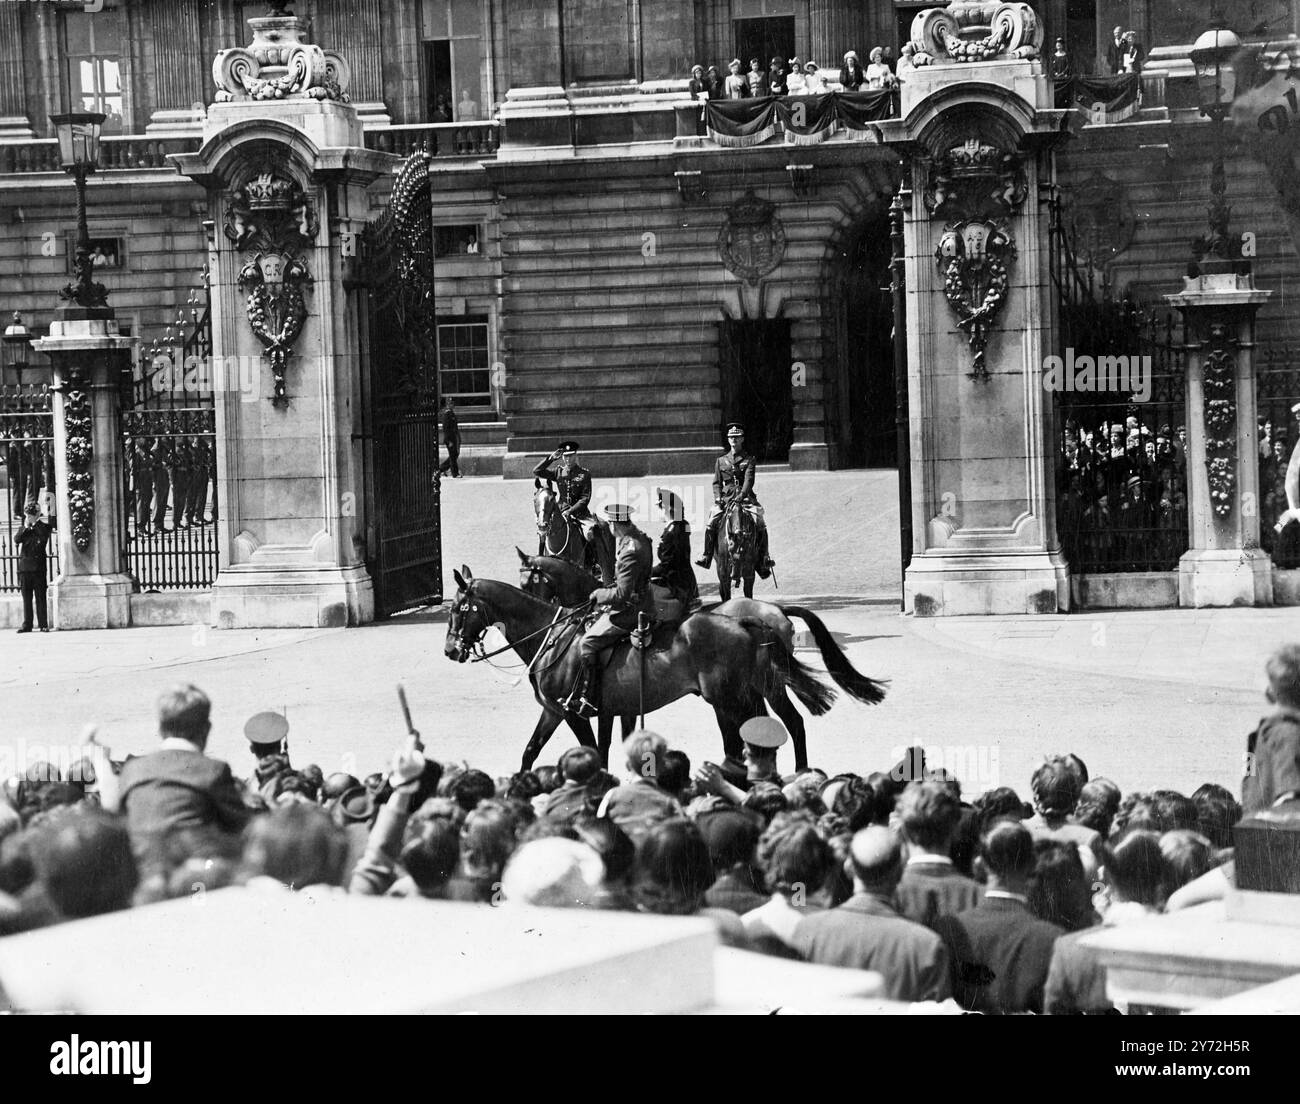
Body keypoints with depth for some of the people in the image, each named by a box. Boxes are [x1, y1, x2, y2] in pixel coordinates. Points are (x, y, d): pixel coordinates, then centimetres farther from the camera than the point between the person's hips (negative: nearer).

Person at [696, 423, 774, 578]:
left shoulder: (749, 460, 5)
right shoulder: (721, 461, 13)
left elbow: (749, 481, -8)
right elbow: (716, 482, 9)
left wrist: (740, 496, -25)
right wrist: (718, 498, -9)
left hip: (745, 498, -2)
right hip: (725, 499, 2)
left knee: (760, 526, -18)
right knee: (711, 523, -19)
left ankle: (763, 559, -8)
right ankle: (707, 556, -9)